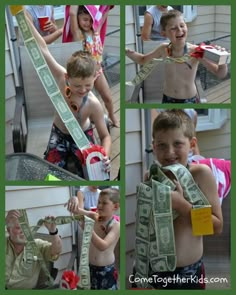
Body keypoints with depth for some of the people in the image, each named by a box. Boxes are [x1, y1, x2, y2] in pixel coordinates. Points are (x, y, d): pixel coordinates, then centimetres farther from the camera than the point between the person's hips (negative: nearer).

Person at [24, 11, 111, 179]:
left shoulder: (93, 104, -32)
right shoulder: (61, 77, -29)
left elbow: (105, 136, -23)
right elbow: (43, 49, -30)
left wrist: (105, 156, -44)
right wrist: (24, 16, -32)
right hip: (59, 134, 2)